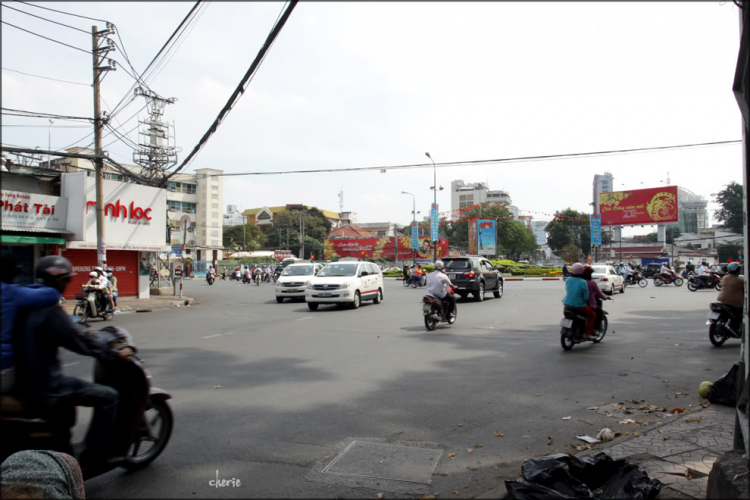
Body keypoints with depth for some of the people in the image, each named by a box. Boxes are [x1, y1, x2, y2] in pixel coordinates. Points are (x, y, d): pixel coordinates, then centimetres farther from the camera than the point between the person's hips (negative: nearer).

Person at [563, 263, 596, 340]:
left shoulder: (568, 279, -1)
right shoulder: (583, 282, -16)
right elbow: (586, 296, -11)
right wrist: (584, 301, 9)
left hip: (567, 304, 6)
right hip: (579, 305, -6)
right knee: (592, 315, 13)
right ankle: (587, 333, 7)